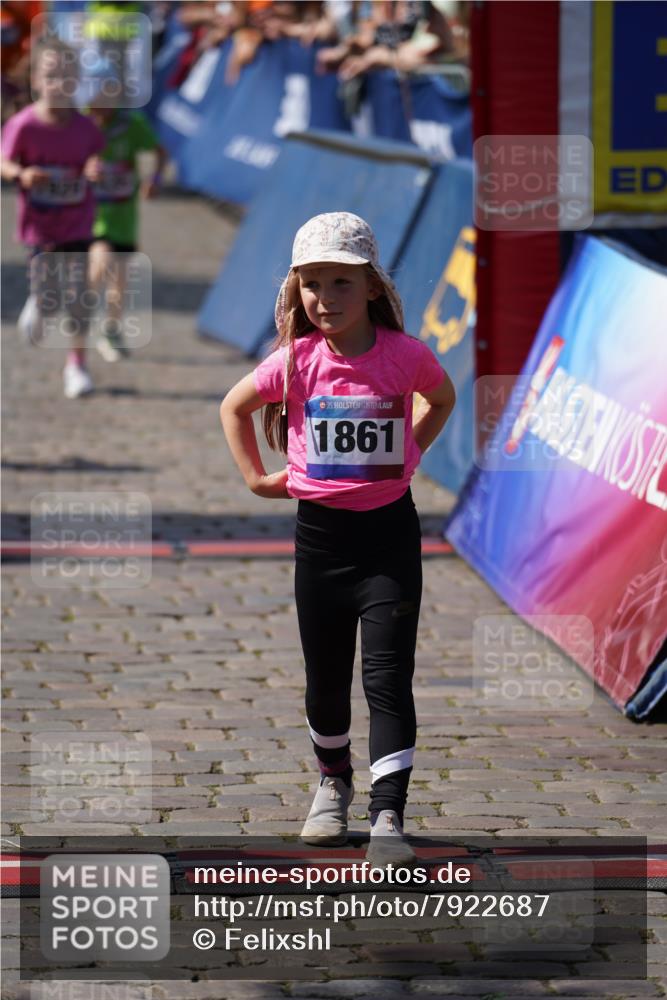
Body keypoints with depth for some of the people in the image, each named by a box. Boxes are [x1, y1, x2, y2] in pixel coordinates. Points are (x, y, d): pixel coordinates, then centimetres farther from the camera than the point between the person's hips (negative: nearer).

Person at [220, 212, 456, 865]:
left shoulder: (406, 355, -10)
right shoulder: (295, 360, -7)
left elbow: (443, 400, 13)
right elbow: (233, 407, 11)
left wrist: (406, 456, 6)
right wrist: (256, 476, 8)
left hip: (389, 529, -2)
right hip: (320, 533, 2)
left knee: (387, 676, -9)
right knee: (325, 679, 14)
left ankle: (389, 817, -10)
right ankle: (333, 782, 39)